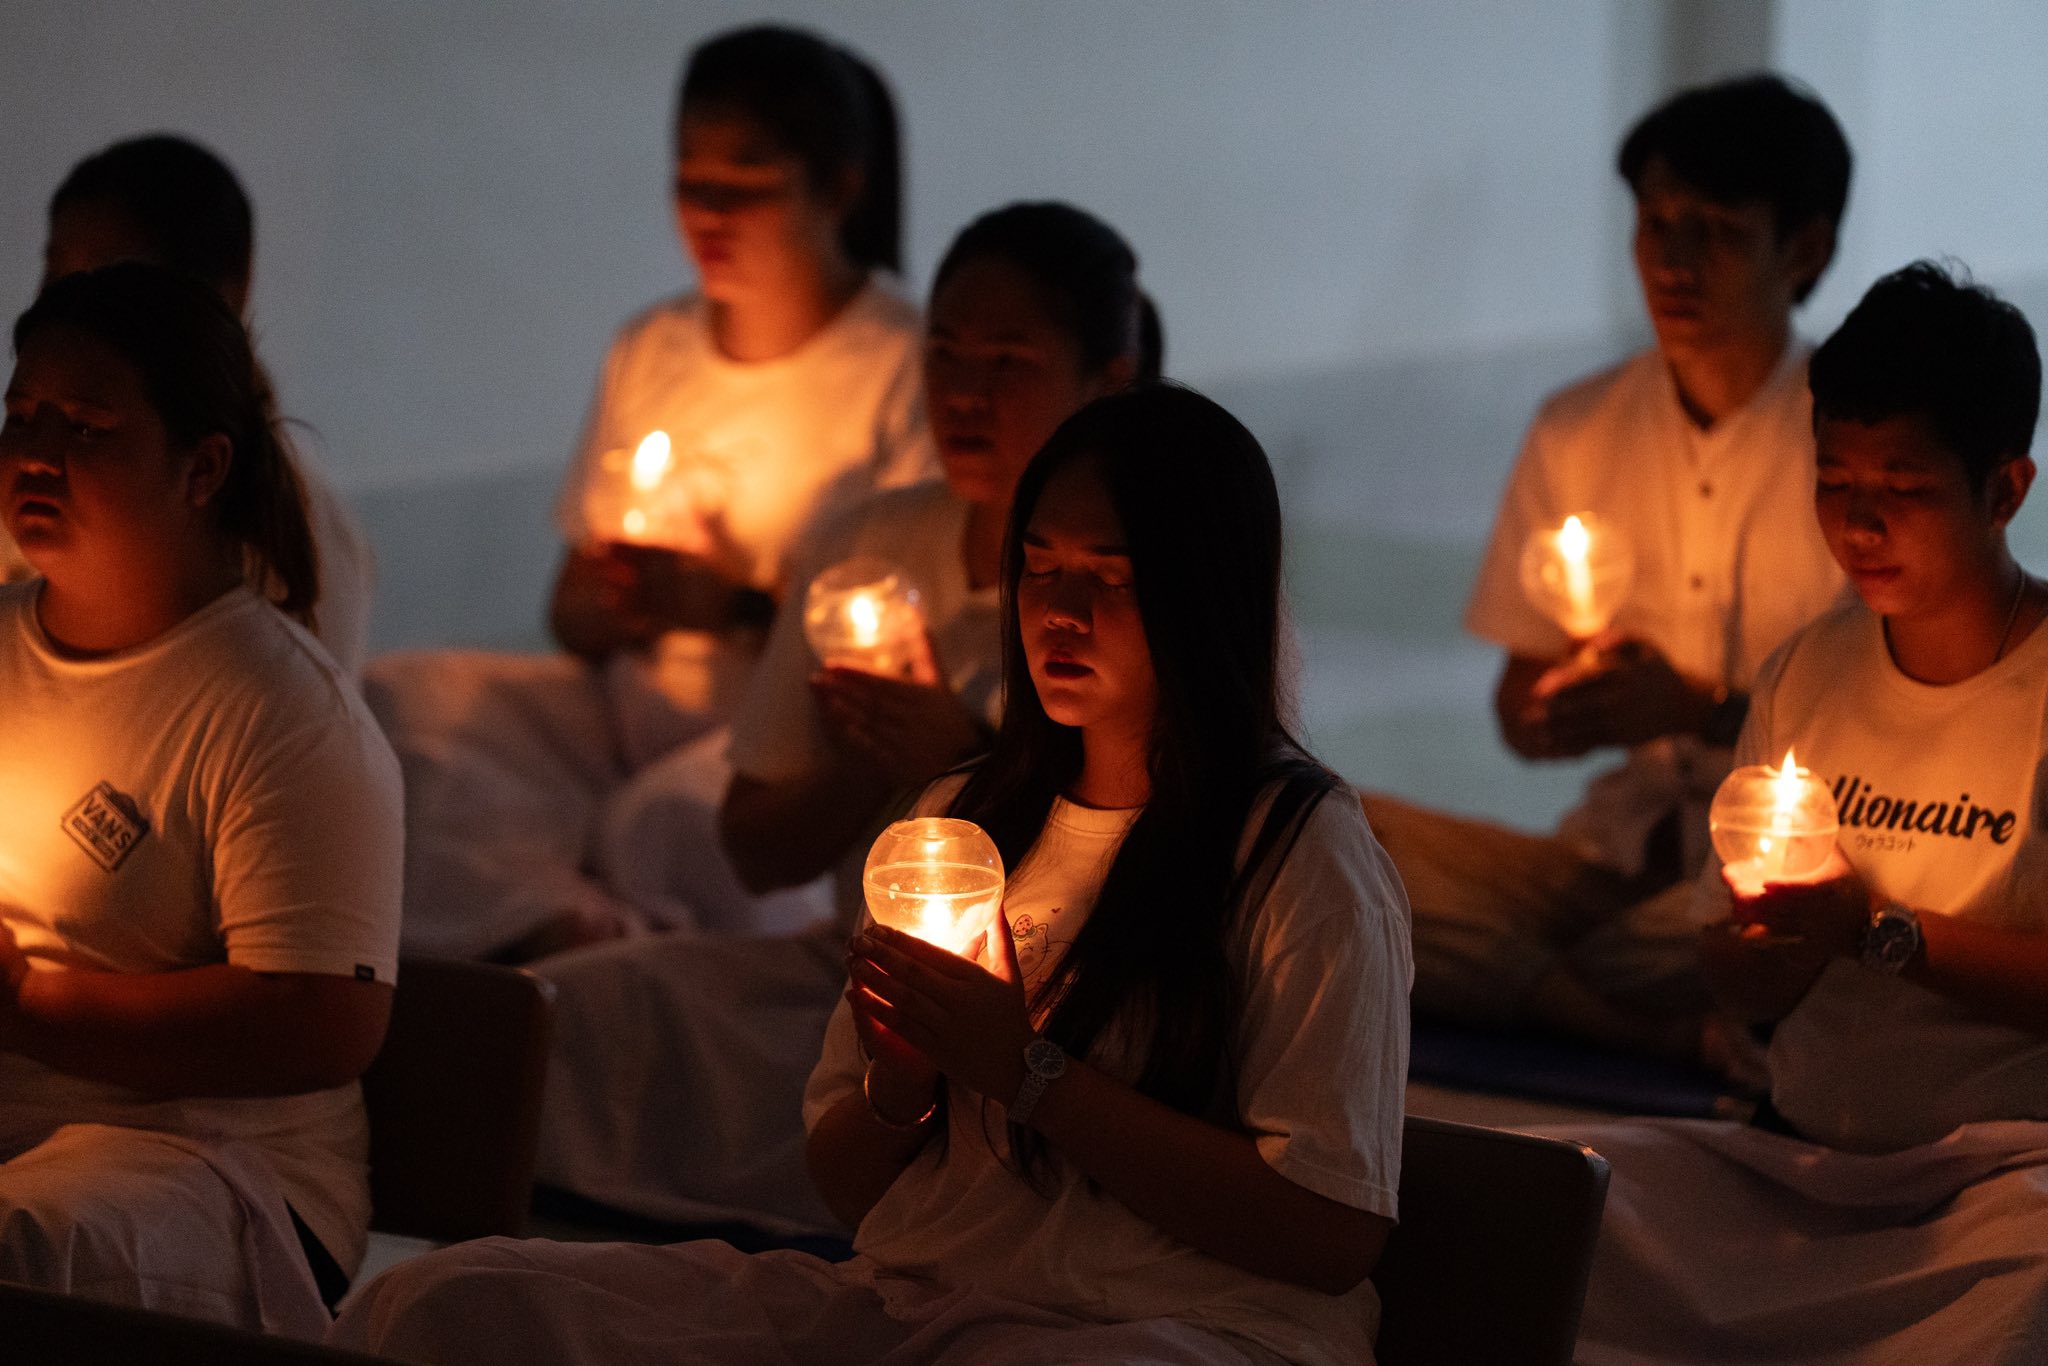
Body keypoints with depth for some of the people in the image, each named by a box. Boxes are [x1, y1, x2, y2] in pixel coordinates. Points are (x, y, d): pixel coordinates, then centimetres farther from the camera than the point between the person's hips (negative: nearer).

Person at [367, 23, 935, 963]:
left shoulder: (904, 367, -4)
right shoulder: (650, 351, 16)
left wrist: (737, 608, -18)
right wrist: (598, 609, -5)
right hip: (623, 711, 7)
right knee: (392, 701, -19)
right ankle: (576, 929, -36)